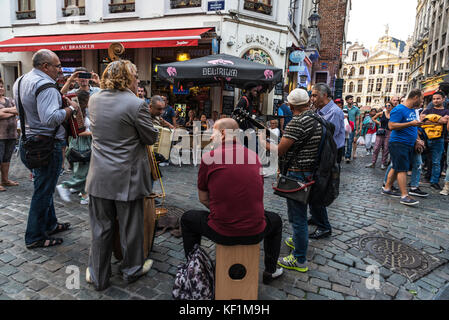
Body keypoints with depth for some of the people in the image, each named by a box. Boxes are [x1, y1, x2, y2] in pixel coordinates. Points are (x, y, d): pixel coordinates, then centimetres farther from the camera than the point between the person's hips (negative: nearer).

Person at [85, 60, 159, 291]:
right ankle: (132, 270, 34)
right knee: (130, 226, 14)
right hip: (127, 178, -4)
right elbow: (151, 138, -8)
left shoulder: (94, 100, 2)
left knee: (100, 227, 16)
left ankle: (98, 276, 31)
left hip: (99, 177, 5)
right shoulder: (136, 104, -17)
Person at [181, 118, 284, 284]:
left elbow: (203, 199, 2)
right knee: (276, 220, 36)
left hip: (221, 233, -2)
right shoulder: (253, 155, 4)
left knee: (187, 219, 26)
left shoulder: (209, 157, -7)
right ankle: (270, 271, 44)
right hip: (255, 233, 3)